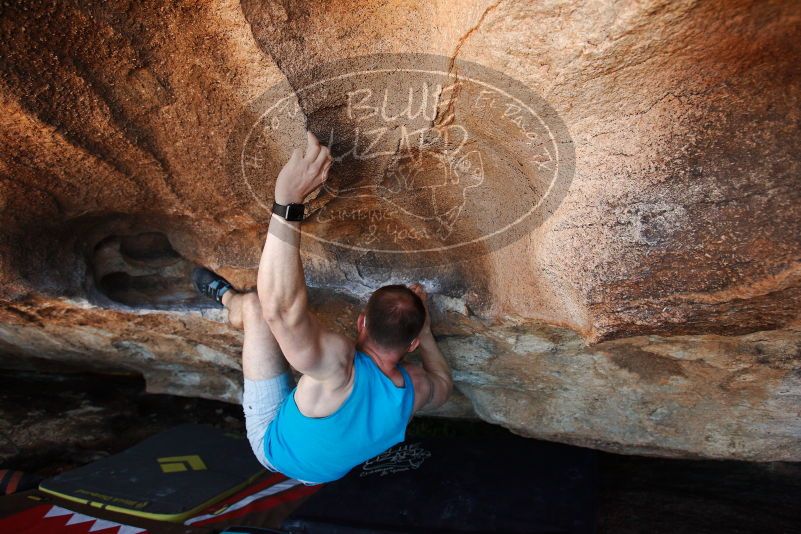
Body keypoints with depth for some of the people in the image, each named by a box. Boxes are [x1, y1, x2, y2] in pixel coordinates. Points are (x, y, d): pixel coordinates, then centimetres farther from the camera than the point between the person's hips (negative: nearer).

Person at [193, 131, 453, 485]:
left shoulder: (339, 364, -44)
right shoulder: (416, 389, -26)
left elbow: (280, 305, -58)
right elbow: (444, 387, 0)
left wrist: (288, 200, -58)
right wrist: (426, 330, 0)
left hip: (275, 443, -5)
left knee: (256, 305, -10)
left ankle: (227, 297, 25)